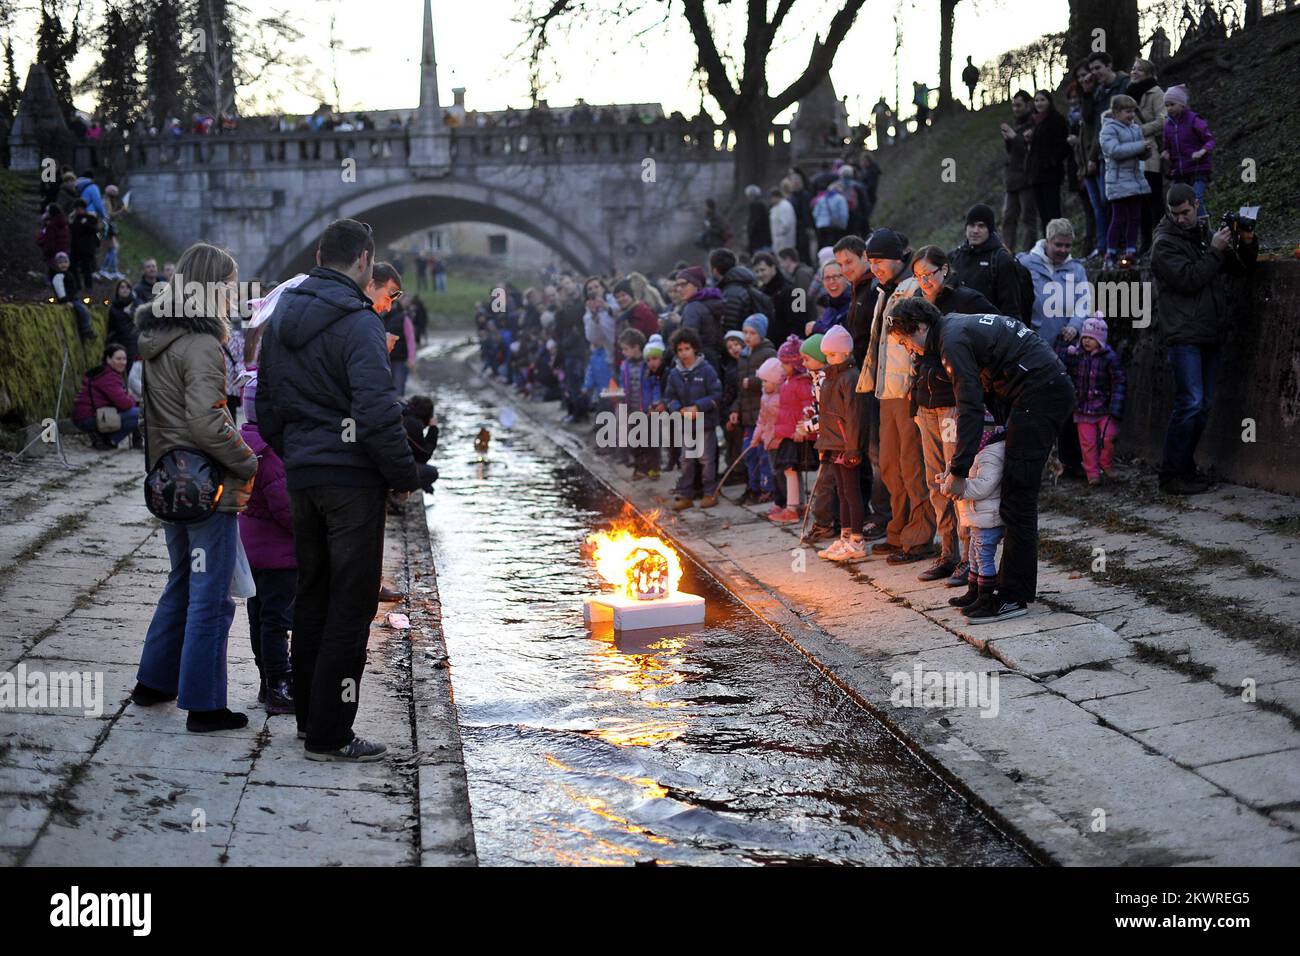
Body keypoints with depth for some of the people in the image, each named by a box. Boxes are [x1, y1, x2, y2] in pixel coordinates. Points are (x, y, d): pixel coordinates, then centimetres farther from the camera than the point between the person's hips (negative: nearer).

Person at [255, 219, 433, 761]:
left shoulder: (281, 318, 12)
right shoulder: (357, 323, -15)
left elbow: (266, 406, 17)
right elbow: (377, 411, -22)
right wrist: (406, 476, -12)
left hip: (301, 477, 8)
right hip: (352, 479, -8)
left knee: (312, 594, 17)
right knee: (351, 604, -2)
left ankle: (309, 715, 26)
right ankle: (329, 735, 0)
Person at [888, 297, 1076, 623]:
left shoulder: (953, 339, -11)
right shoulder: (962, 325, 20)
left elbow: (971, 408, -18)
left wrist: (958, 471, -17)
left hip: (1039, 393, -10)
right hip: (1055, 388, 10)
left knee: (1017, 495, -10)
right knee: (1017, 493, 14)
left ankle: (1013, 597, -10)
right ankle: (1014, 581, 18)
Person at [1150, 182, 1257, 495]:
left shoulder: (1205, 235, 17)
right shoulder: (1165, 242, -4)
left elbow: (1240, 269, 20)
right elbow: (1189, 279, -17)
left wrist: (1247, 245, 2)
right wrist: (1215, 251, -13)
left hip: (1210, 336, 7)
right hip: (1184, 337, -7)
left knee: (1203, 406, 9)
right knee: (1190, 403, -14)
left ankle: (1185, 468, 17)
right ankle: (1171, 475, -10)